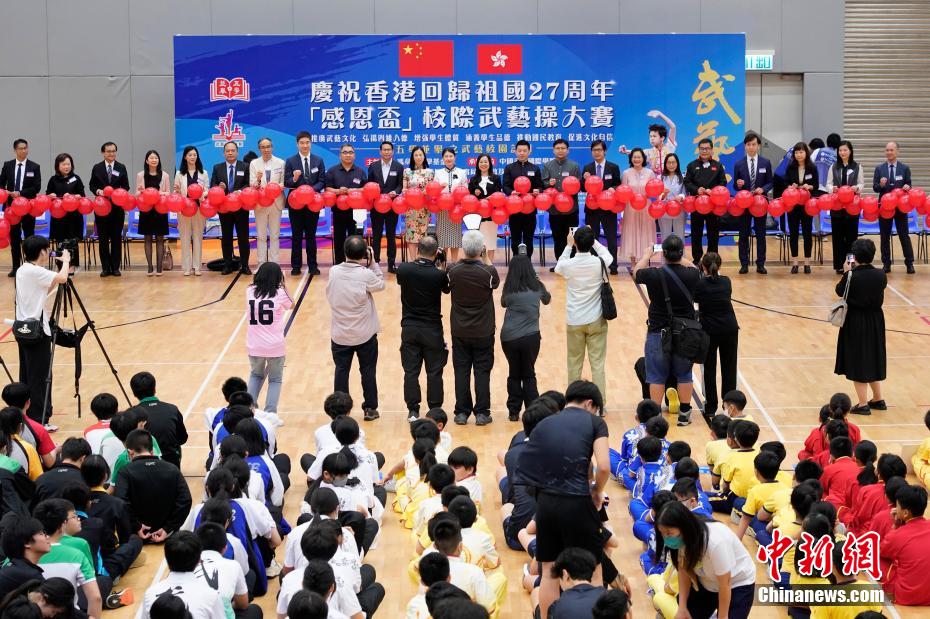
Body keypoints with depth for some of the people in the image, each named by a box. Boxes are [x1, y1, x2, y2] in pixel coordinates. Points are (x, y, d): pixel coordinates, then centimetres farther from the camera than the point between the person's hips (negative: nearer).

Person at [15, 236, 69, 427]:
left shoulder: (22, 270, 11)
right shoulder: (35, 271, -18)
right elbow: (62, 278, -28)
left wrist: (61, 264, 13)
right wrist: (65, 261, -9)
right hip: (36, 331, -9)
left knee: (27, 376, 14)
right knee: (40, 377, -4)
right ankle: (38, 421, -2)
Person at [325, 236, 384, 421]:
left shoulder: (333, 271, -8)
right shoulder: (366, 275, -18)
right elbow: (380, 284, -2)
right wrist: (372, 264, -1)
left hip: (339, 334, 2)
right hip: (365, 334, -2)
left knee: (341, 371, 10)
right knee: (368, 371, 12)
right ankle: (370, 409, 19)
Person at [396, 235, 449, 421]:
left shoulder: (403, 270, -9)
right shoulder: (438, 274, -14)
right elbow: (446, 289, 6)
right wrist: (441, 268, 8)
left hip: (409, 328, 2)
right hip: (432, 329, -2)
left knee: (411, 371, 8)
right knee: (434, 372, 8)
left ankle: (413, 411, 10)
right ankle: (435, 410, 12)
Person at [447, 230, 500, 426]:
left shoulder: (453, 270, -11)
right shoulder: (488, 272, -16)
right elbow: (496, 283, 7)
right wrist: (486, 260, 10)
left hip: (460, 331, 2)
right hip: (483, 332, -2)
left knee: (461, 371, 9)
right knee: (482, 371, 6)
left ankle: (461, 412, 12)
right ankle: (482, 413, 8)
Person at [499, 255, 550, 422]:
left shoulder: (509, 289, -3)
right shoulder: (537, 286, 0)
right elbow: (547, 300, 21)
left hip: (508, 337, 0)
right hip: (530, 336, 0)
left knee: (514, 374, 15)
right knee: (529, 374, 12)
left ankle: (514, 411, 17)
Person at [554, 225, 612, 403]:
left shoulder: (568, 265, -11)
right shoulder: (599, 263, -11)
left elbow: (558, 267, 15)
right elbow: (608, 255, 14)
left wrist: (568, 246, 19)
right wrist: (592, 240, 17)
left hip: (574, 322, 1)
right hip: (596, 321, 0)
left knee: (574, 364, 12)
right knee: (597, 364, 3)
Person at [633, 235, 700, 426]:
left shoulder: (654, 275, -17)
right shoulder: (692, 275, -12)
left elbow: (636, 272, 7)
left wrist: (647, 255, 22)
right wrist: (681, 259, 26)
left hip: (658, 333, -2)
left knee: (657, 376, 9)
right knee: (684, 374, 16)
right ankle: (684, 413, 23)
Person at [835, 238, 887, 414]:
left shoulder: (852, 276, -20)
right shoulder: (880, 276, -8)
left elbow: (840, 291, -4)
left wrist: (846, 272, 8)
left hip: (856, 322, -5)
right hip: (875, 321, 5)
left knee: (857, 362, 6)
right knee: (873, 359, 21)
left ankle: (863, 404, 9)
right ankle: (878, 399, 30)